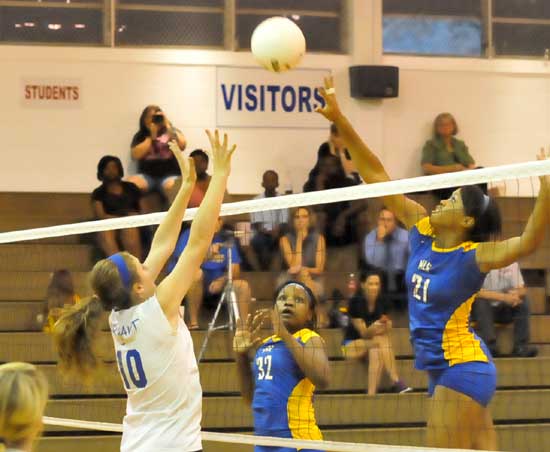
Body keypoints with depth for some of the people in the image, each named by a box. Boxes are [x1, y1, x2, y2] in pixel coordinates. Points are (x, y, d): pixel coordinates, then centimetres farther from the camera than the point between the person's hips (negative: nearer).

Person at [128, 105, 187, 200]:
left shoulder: (172, 132, 12)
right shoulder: (140, 136, 14)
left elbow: (182, 145, -8)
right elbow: (136, 155, -2)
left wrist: (168, 126, -5)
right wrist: (152, 136, -2)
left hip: (170, 175, -2)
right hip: (147, 175, 2)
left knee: (172, 186, -39)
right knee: (129, 184, -31)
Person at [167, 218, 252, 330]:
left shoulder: (226, 238, 3)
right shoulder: (189, 235, -7)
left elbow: (235, 270, -3)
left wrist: (222, 280, -26)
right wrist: (206, 256, -41)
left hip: (214, 285, 3)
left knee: (243, 286, -18)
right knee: (196, 273, -33)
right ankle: (193, 323, -30)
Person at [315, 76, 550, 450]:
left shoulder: (472, 257, -16)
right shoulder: (422, 231, 2)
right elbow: (376, 175, 1)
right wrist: (340, 120, -3)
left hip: (463, 369, -7)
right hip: (443, 368, 7)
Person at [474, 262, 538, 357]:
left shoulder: (512, 263, 0)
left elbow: (522, 290, -2)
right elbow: (477, 292, -27)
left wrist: (516, 294, -27)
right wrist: (504, 297, -36)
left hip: (504, 310, 4)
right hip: (485, 310, -4)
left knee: (524, 300, -20)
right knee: (481, 301, -33)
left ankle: (521, 346, -24)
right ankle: (490, 346, -38)